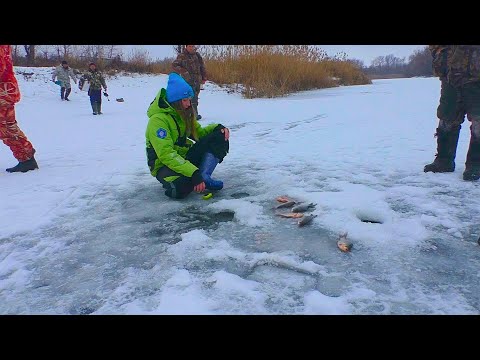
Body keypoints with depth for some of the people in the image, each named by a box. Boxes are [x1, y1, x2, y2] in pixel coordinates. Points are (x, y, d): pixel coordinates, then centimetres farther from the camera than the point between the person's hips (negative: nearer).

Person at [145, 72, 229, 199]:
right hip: (164, 165, -7)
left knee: (220, 138, -9)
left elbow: (199, 133, 11)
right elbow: (166, 155, -30)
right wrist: (193, 173, -37)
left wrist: (218, 128, -11)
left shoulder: (184, 114, 4)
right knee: (182, 187, -41)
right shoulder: (158, 119, -22)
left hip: (185, 157, 7)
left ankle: (204, 177, -19)